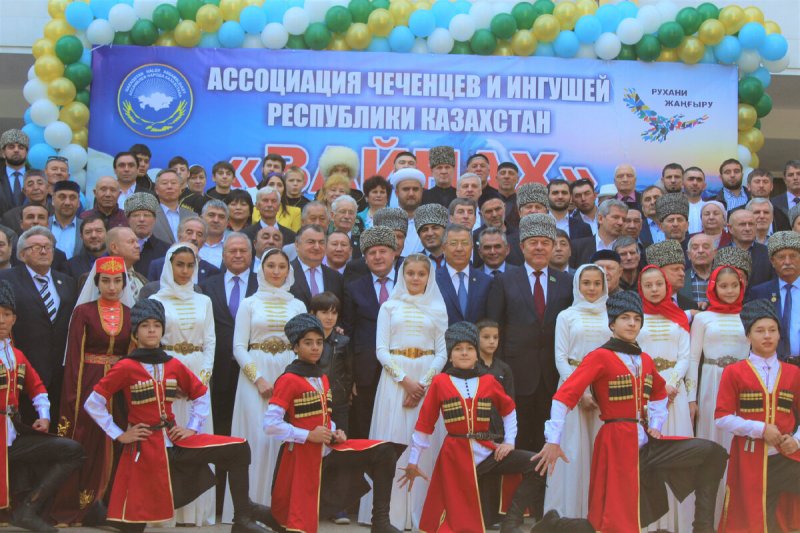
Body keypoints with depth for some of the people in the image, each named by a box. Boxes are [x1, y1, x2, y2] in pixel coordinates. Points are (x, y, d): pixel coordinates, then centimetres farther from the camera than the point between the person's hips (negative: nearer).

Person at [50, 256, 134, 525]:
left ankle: (99, 504, 14)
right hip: (88, 384, -3)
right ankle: (74, 506, 10)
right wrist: (72, 394, -11)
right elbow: (74, 355, -3)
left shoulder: (131, 314, 8)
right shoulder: (83, 311, 0)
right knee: (84, 443, 0)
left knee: (112, 445, 3)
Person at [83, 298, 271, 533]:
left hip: (176, 442, 4)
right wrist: (118, 435, -9)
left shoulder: (174, 366, 5)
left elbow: (202, 395, 17)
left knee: (238, 449, -9)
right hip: (145, 448, -4)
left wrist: (192, 428, 6)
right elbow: (93, 403, -8)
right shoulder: (126, 367, -7)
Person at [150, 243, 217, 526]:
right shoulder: (156, 300, 3)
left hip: (199, 376, 3)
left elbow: (210, 341, 10)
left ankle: (198, 509, 5)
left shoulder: (204, 301, 13)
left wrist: (204, 374, -5)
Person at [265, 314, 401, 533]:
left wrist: (335, 433, -1)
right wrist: (308, 435, -21)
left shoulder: (322, 378, 12)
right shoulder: (288, 380, -13)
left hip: (328, 450, 7)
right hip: (303, 455, -7)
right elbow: (271, 424, -20)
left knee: (384, 451, -8)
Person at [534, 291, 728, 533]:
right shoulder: (600, 357, -9)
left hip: (645, 443, 7)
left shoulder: (645, 360, 13)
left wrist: (655, 425, 17)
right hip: (616, 444, -7)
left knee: (712, 453, -3)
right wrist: (553, 441, -24)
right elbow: (564, 395, -18)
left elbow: (660, 393, 33)